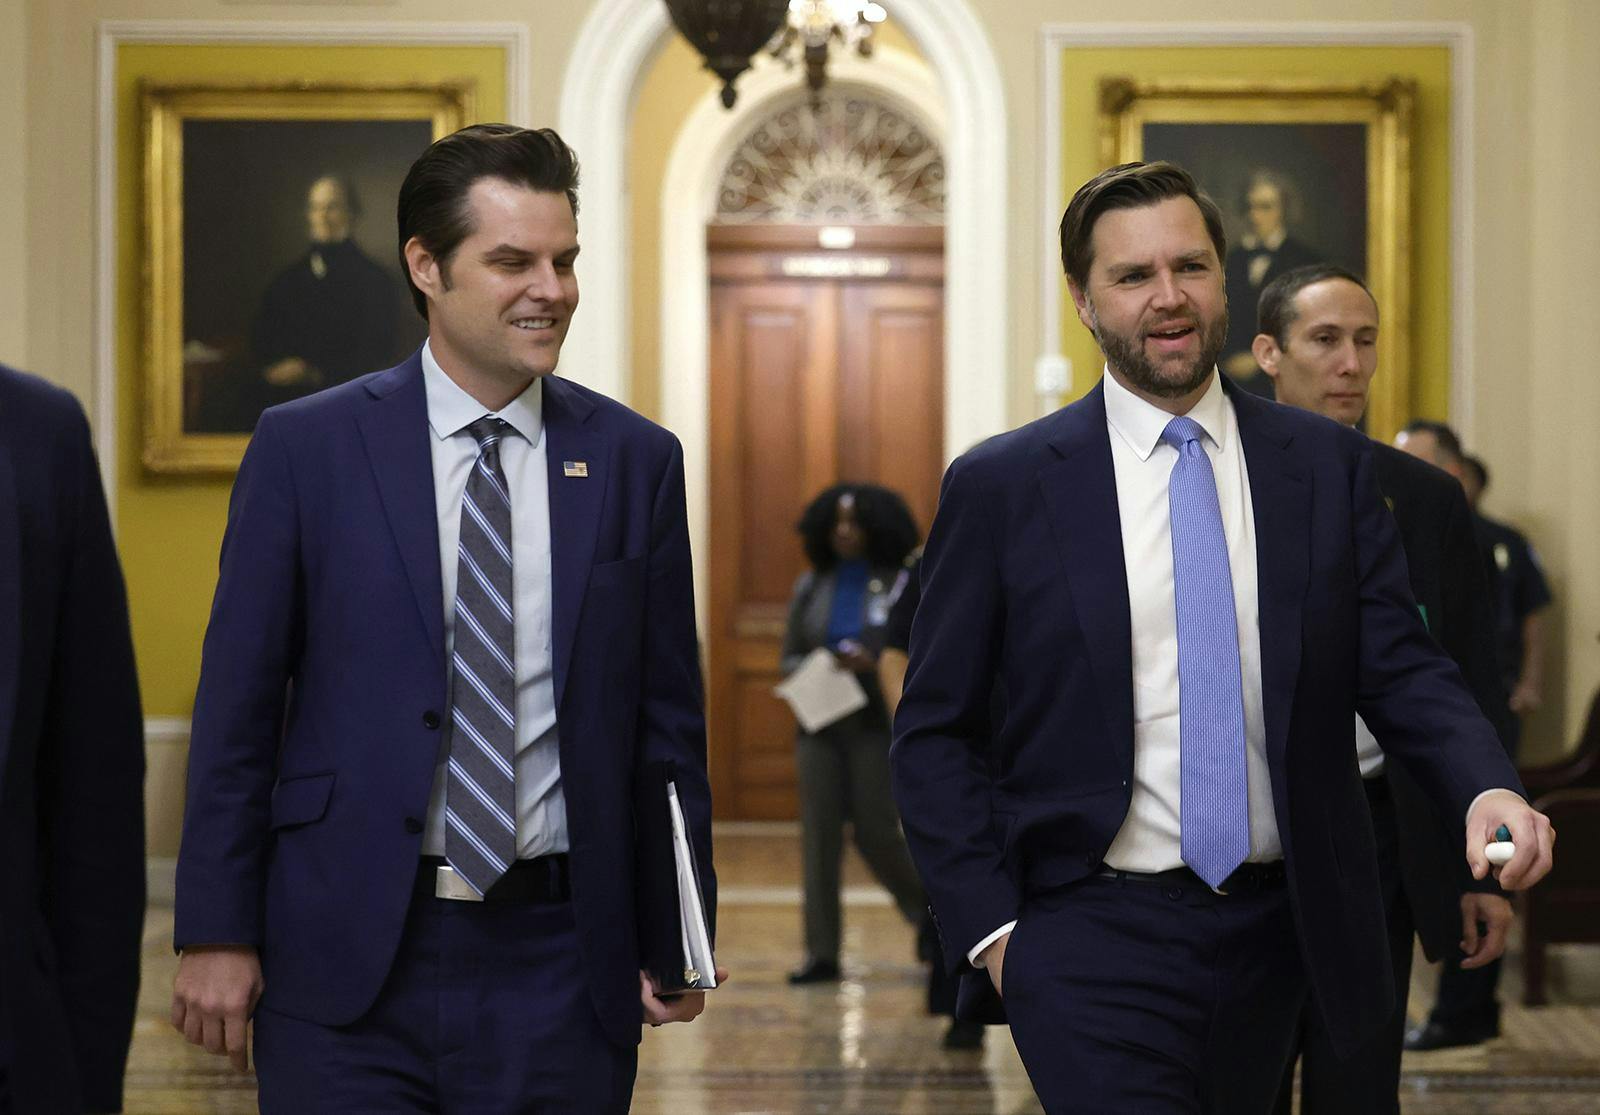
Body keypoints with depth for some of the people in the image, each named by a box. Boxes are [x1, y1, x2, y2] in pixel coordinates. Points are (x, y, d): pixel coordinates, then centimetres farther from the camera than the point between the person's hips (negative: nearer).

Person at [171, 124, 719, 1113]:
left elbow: (666, 721, 8)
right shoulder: (305, 449, 1)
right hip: (348, 958, -1)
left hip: (559, 962, 2)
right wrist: (217, 932, -3)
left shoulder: (636, 461, 6)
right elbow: (237, 706, 1)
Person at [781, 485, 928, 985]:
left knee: (876, 832, -4)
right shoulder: (811, 587, 8)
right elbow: (789, 657, 11)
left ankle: (928, 911, 25)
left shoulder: (898, 586, -2)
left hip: (876, 724, -3)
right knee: (818, 833, -1)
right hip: (820, 723, 3)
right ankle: (822, 953, 3)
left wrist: (875, 663, -20)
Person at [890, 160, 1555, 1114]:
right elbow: (935, 734, 2)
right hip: (1092, 948, -3)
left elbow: (1400, 669, 3)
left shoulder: (1329, 466, 5)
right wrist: (989, 927, -7)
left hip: (1276, 929, 3)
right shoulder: (1002, 487, -1)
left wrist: (1487, 788, -17)